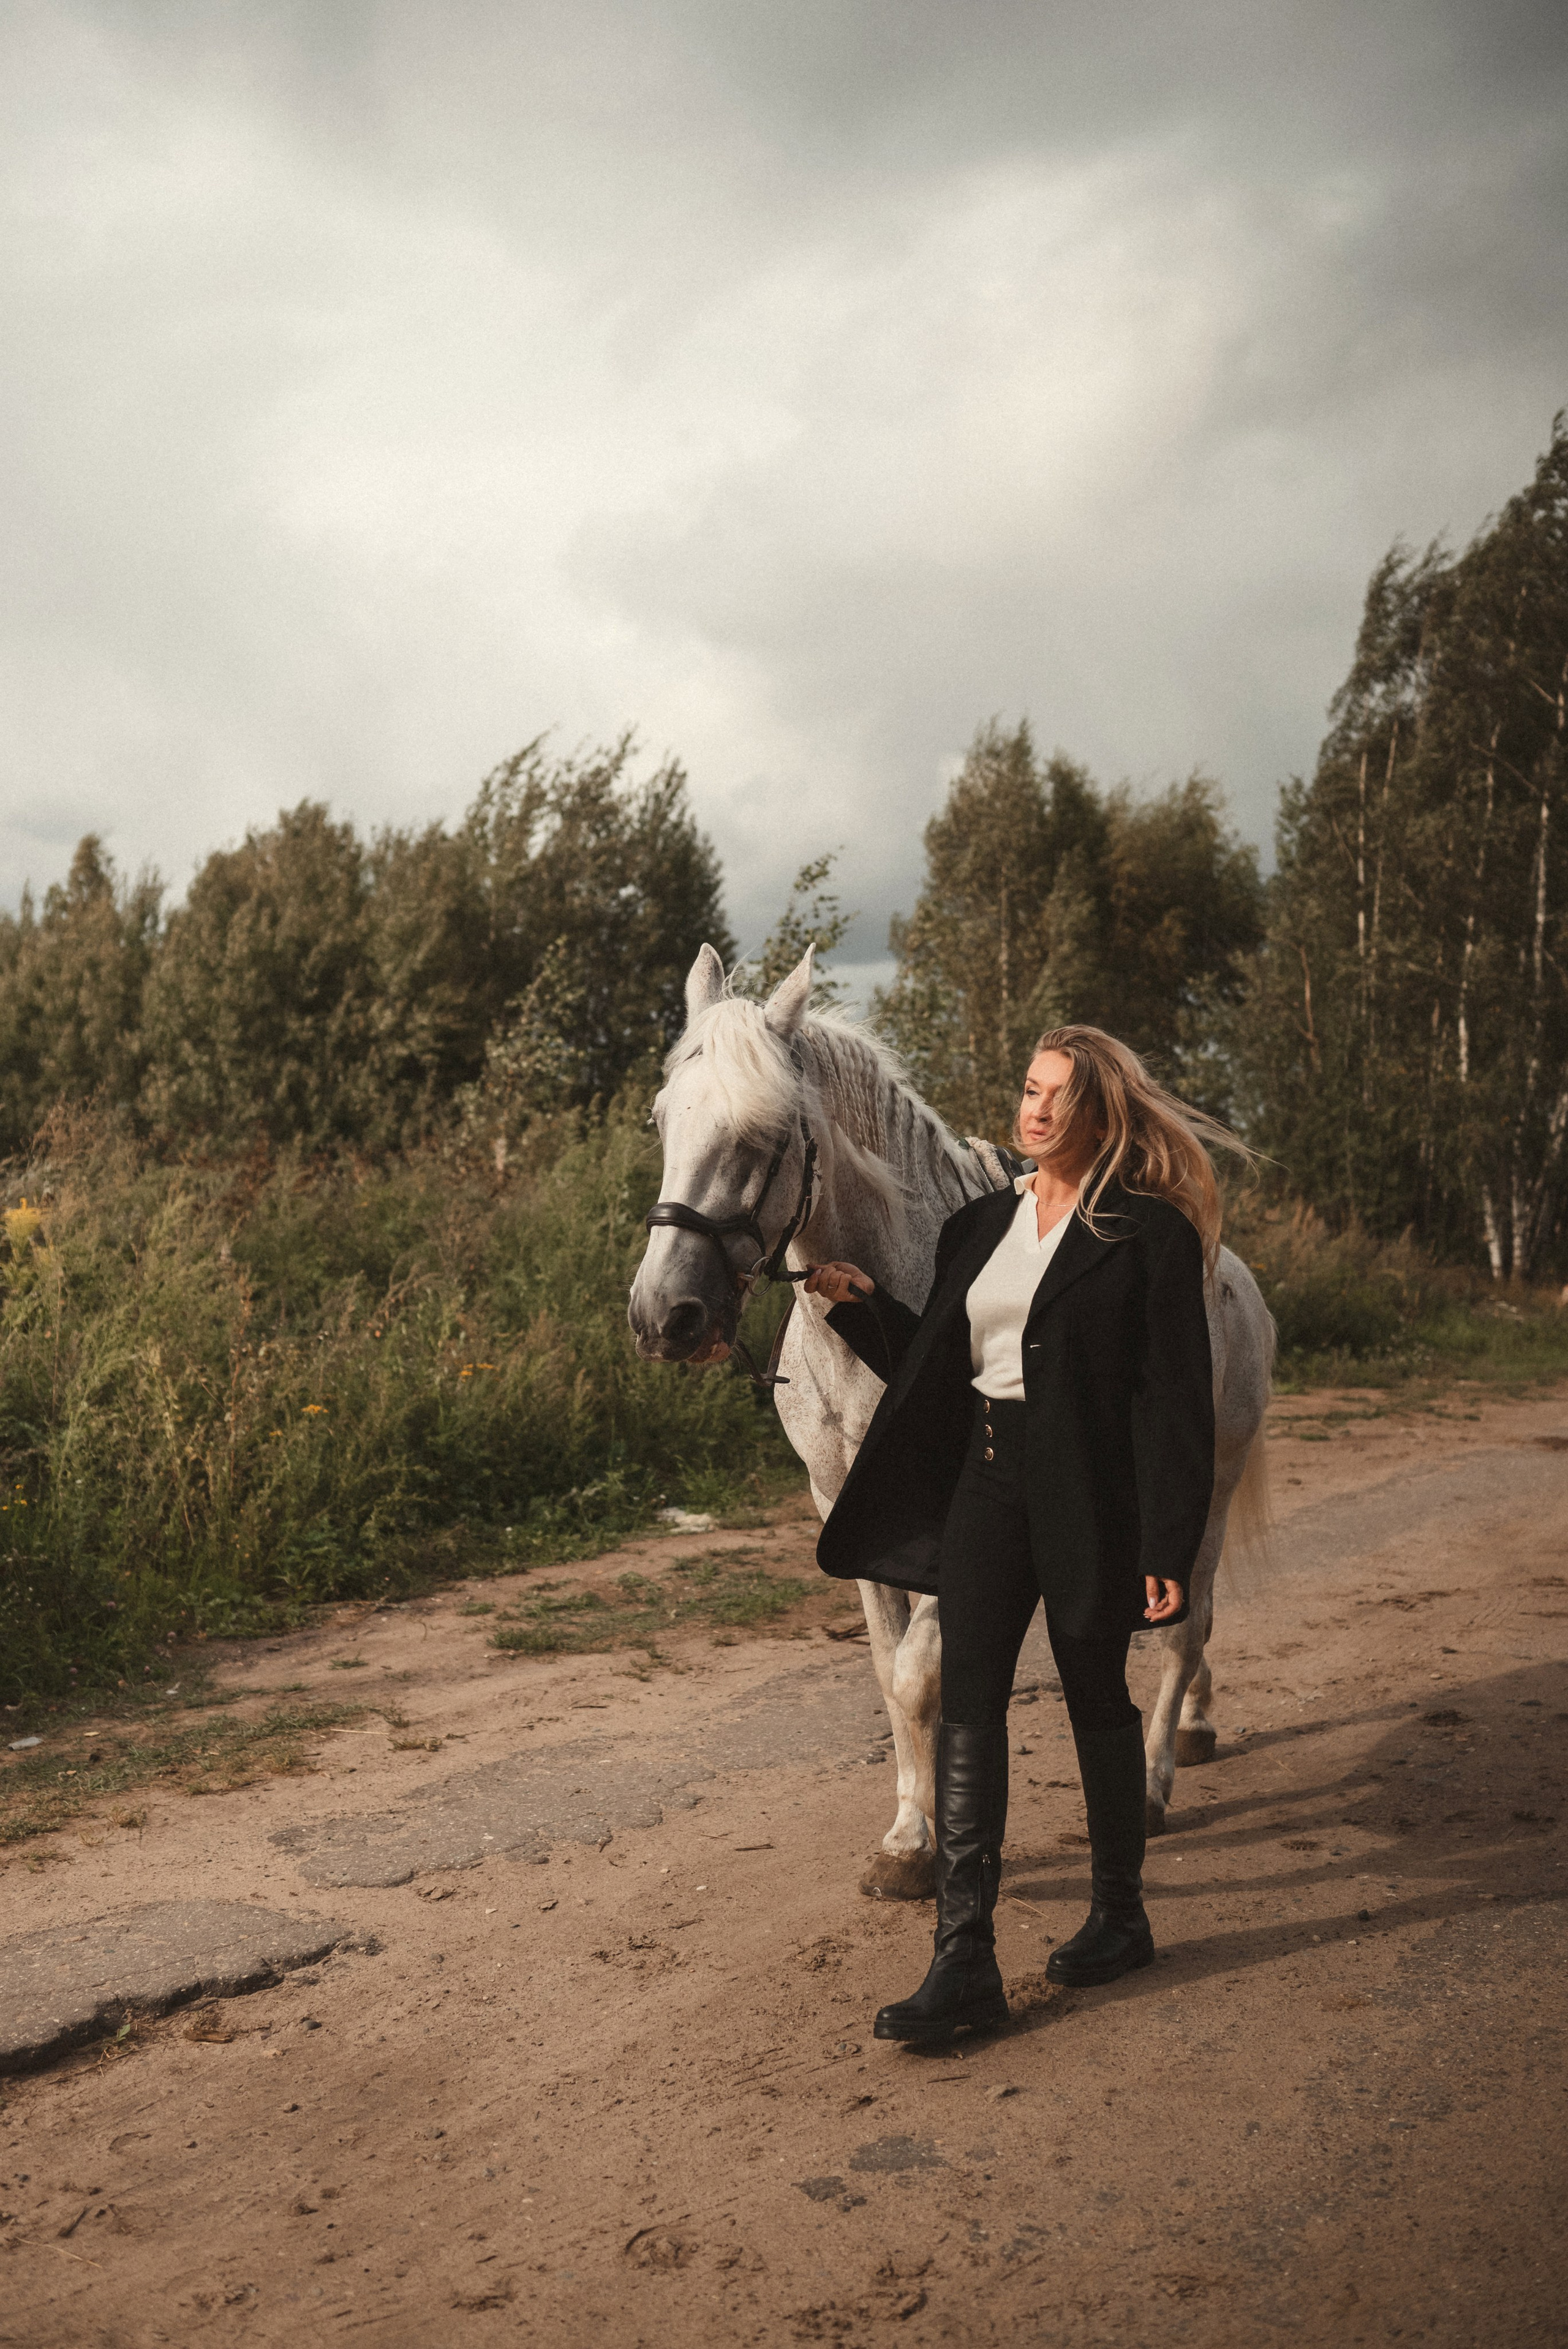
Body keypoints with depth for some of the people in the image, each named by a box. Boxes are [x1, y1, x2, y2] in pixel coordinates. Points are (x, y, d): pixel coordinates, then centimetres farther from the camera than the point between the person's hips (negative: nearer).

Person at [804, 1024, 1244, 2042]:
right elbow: (933, 1365, 14)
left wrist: (1168, 1549, -15)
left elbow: (1177, 1401, -11)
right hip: (987, 1484, 5)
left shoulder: (1151, 1234, -7)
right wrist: (862, 1302, 1)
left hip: (1091, 1498, -5)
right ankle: (965, 1962, 1)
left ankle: (1120, 1913, 31)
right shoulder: (981, 1224, 12)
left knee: (1097, 1700, 10)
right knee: (966, 1704, -2)